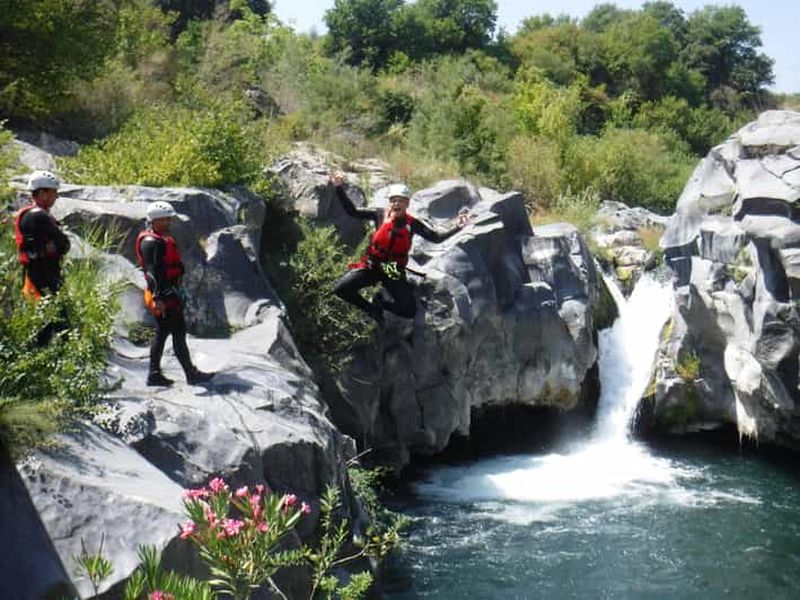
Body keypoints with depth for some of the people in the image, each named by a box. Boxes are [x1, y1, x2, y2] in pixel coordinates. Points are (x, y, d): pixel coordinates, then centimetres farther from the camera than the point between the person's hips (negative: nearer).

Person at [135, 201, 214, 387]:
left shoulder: (162, 239, 17)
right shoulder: (151, 242, -16)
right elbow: (153, 272, -23)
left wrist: (177, 292, 26)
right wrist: (158, 298, -28)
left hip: (169, 293, 11)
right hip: (163, 296, -11)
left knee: (162, 333, 13)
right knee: (179, 332, -6)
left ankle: (154, 374, 17)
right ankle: (191, 374, -1)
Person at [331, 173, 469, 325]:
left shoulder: (412, 224, -4)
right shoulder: (380, 215, -5)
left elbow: (437, 238, -1)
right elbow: (352, 211, -3)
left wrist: (457, 228, -15)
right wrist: (339, 188, -12)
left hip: (395, 272, 0)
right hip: (371, 266, 0)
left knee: (409, 311, -13)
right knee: (341, 288, -22)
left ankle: (382, 298, 16)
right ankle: (371, 309, 4)